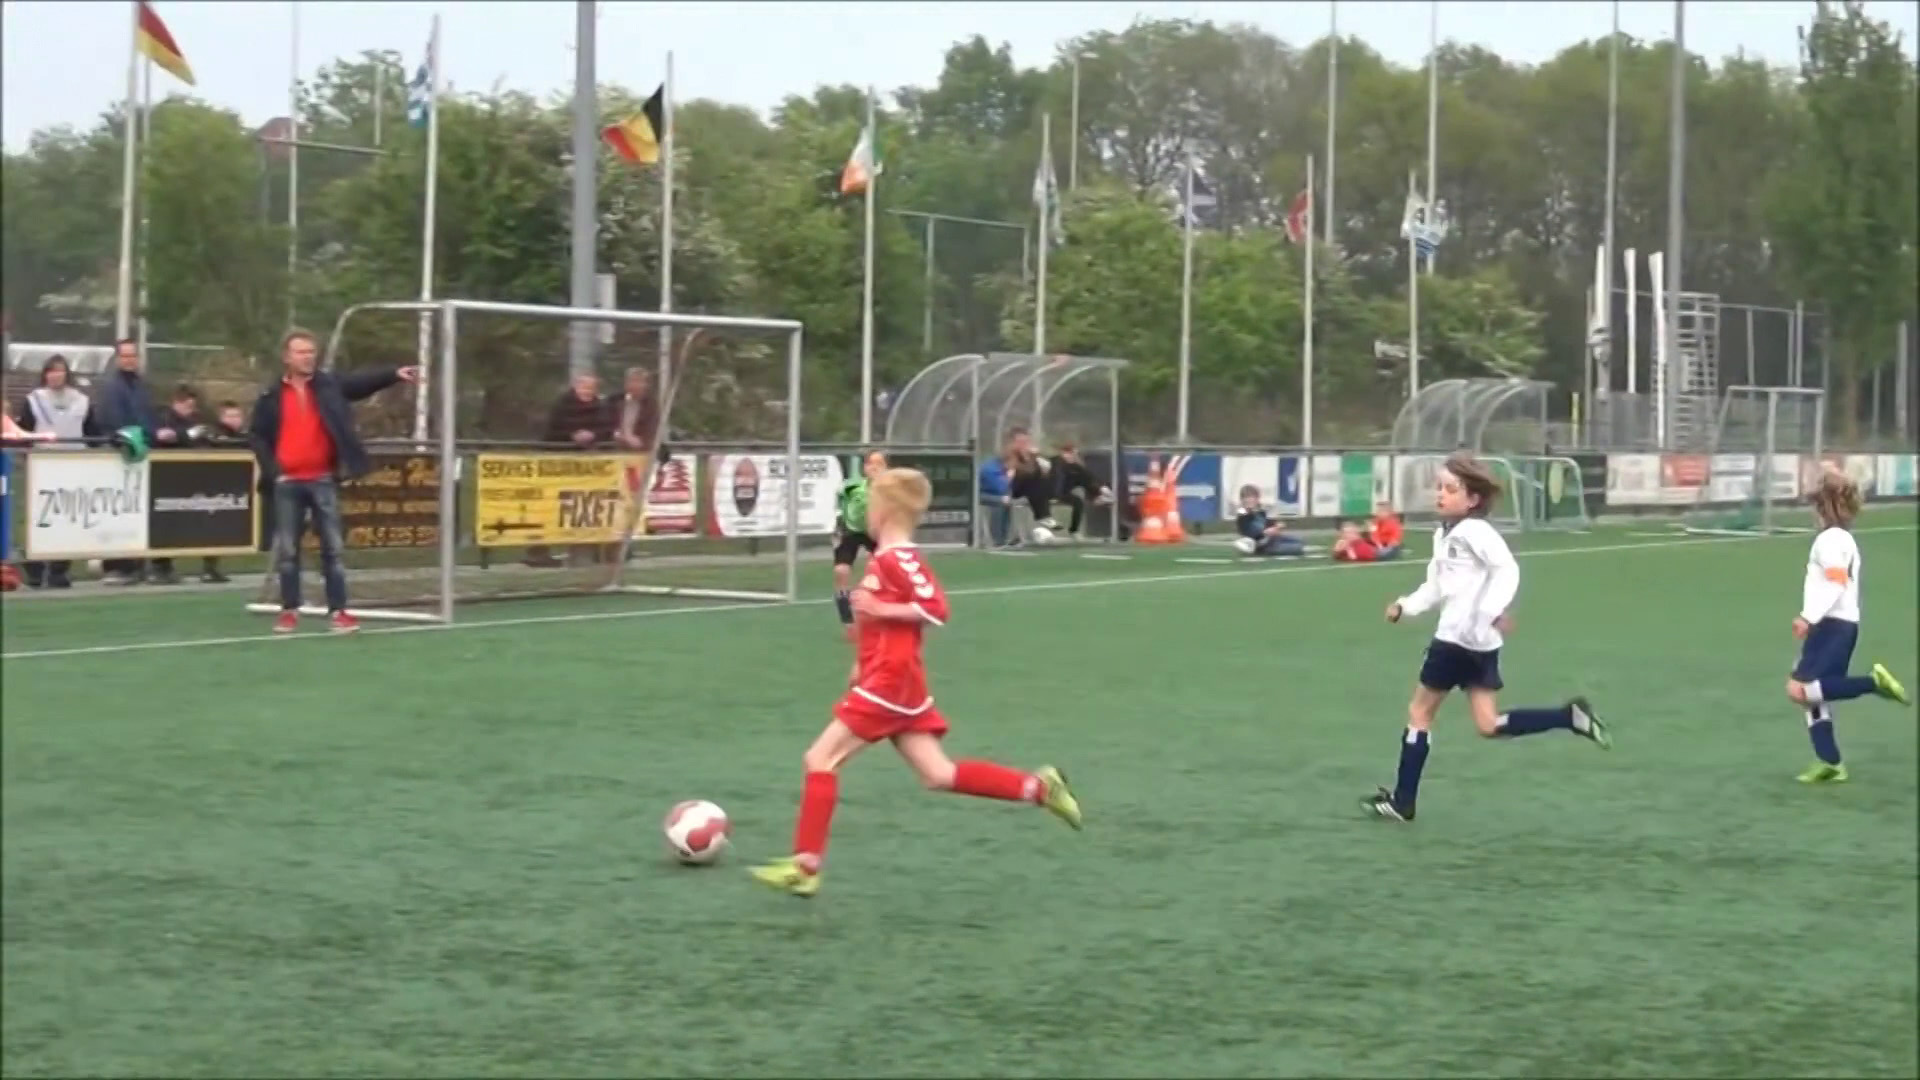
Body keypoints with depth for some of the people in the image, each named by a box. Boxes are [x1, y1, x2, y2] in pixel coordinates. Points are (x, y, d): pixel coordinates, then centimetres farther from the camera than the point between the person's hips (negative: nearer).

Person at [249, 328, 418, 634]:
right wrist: (272, 470, -7)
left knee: (333, 547, 1)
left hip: (323, 480, 0)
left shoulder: (330, 385, 3)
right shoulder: (271, 396, 2)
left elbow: (363, 383, -9)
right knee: (287, 550, 6)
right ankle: (289, 610, 16)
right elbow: (258, 436, 4)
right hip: (288, 483, 0)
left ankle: (338, 611, 5)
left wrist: (394, 374, -25)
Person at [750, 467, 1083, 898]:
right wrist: (865, 664, 20)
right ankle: (1037, 787, 8)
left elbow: (937, 609, -25)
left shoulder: (897, 558, -17)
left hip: (889, 684, -10)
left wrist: (880, 609, -25)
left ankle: (805, 866, -5)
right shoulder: (888, 558, 13)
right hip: (895, 682, 10)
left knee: (820, 759, -6)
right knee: (939, 775, 8)